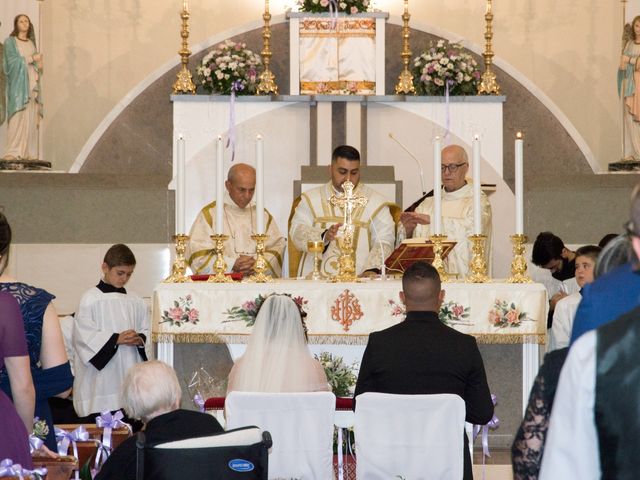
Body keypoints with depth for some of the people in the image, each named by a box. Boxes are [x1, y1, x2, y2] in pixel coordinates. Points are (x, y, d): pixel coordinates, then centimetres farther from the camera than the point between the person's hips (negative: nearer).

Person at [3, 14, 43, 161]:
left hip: (31, 84, 5)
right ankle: (13, 152, -19)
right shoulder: (10, 41, 5)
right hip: (18, 84, -5)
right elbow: (13, 60, -8)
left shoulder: (31, 43, 20)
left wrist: (38, 69, -6)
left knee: (31, 119, -4)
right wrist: (32, 58, -5)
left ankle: (29, 152, -6)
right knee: (17, 116, -15)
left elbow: (37, 63, 16)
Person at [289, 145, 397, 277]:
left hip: (360, 279, 1)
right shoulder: (311, 199, 14)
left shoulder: (376, 202, 10)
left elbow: (384, 242, 2)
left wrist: (371, 271, -16)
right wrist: (324, 236, -18)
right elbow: (296, 232, 2)